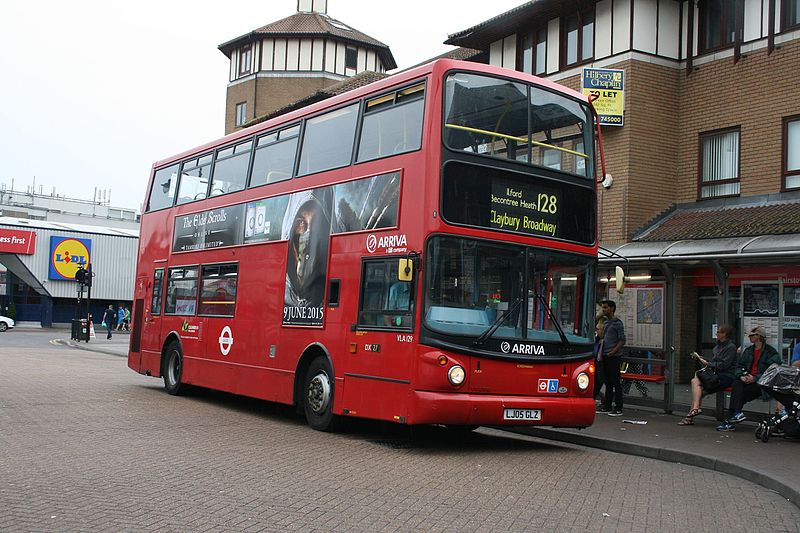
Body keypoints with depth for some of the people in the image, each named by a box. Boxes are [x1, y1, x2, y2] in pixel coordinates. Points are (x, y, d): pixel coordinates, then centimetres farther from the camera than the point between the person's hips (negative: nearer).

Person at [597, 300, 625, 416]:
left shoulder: (617, 323, -8)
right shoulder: (605, 323, 16)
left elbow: (622, 341, -11)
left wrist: (612, 352, -17)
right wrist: (601, 352, 13)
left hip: (614, 357, -8)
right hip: (605, 357, 8)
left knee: (616, 382, -5)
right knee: (608, 382, 12)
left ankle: (618, 408, -2)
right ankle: (607, 406, 18)